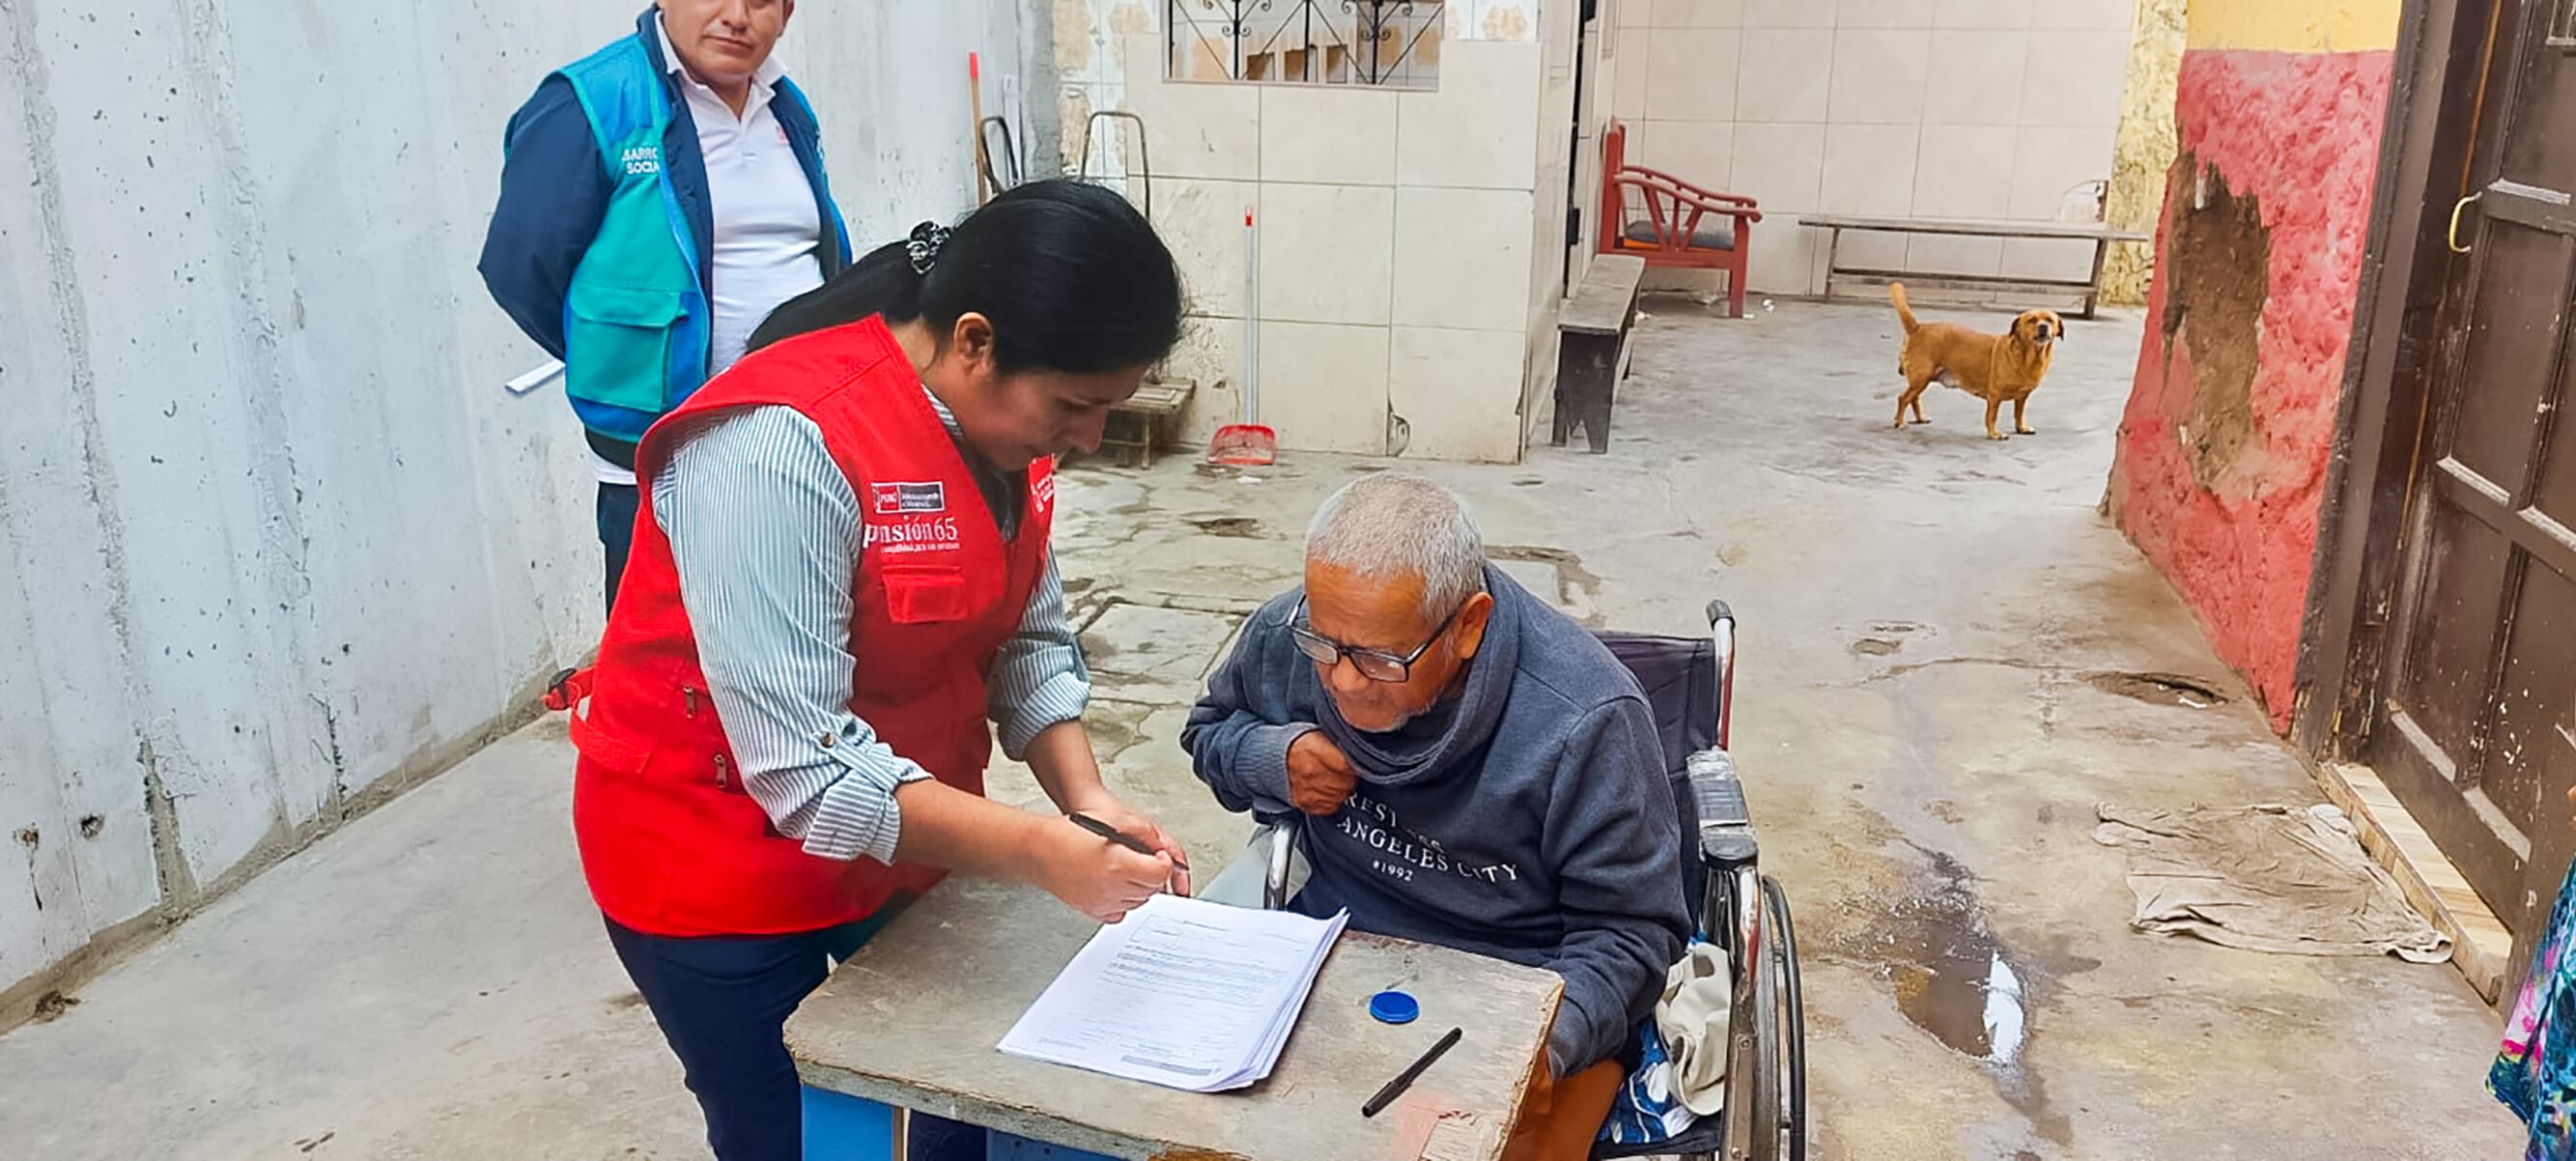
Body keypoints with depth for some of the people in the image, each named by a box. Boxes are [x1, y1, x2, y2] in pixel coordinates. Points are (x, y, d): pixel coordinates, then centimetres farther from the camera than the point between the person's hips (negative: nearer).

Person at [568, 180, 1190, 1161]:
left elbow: (1026, 638, 0)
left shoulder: (1001, 416, -5)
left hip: (902, 842, 7)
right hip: (731, 875, -6)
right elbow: (805, 769, -32)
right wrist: (1042, 856, -32)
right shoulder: (782, 449, -31)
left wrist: (1086, 798, -15)